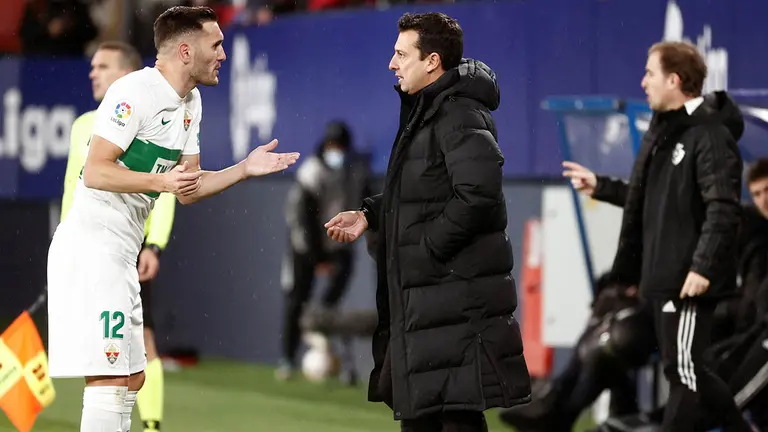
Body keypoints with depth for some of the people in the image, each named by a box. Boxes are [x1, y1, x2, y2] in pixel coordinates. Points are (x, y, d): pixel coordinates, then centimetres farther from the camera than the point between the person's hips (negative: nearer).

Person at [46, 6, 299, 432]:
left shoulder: (190, 104, 15)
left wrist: (244, 169, 6)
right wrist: (162, 181, -30)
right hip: (92, 247, -10)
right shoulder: (136, 91, -14)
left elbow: (188, 189, 19)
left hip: (121, 254, 10)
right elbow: (96, 172, -20)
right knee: (109, 381, -14)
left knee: (131, 379, 13)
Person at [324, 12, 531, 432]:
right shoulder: (425, 112, 17)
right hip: (421, 294, 11)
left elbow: (477, 195, -27)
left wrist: (427, 246, -19)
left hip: (457, 298, -11)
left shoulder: (460, 116, -15)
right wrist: (369, 215, 12)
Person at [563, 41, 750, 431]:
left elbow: (723, 209, -23)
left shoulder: (710, 135, -14)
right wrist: (599, 187, 27)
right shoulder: (663, 132, 16)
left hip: (691, 281, -10)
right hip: (663, 277, 10)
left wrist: (703, 267, -29)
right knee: (687, 371, 15)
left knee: (682, 371, -6)